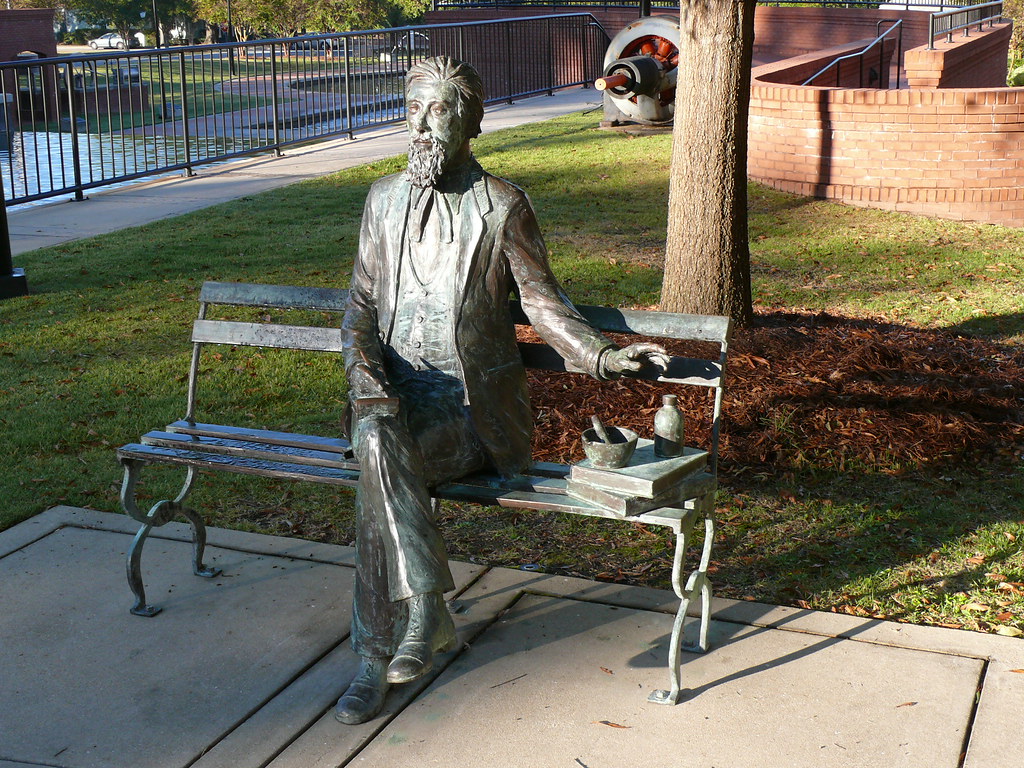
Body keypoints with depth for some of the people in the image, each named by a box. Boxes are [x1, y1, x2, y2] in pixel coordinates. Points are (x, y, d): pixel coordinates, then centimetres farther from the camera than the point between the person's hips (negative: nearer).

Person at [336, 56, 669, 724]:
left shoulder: (502, 205, -1)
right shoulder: (384, 198, 12)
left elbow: (542, 300, 3)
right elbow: (362, 299, 13)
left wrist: (601, 355, -12)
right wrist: (362, 359, -8)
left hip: (474, 399, -3)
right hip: (396, 387, 4)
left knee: (378, 473, -29)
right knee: (375, 441, -32)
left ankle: (378, 654, -19)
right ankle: (428, 614, -24)